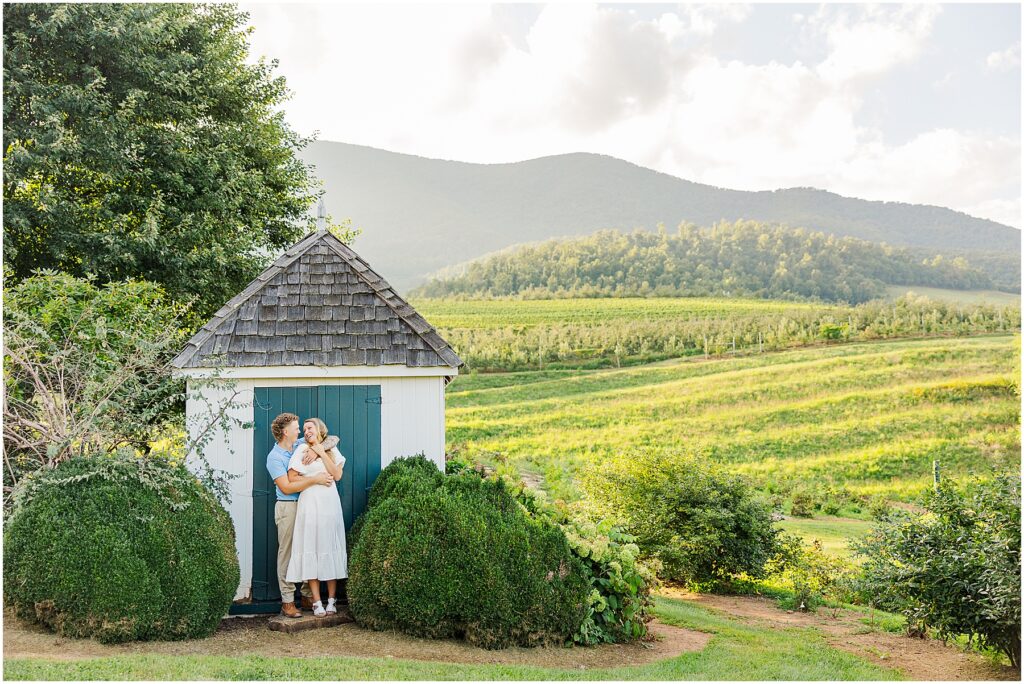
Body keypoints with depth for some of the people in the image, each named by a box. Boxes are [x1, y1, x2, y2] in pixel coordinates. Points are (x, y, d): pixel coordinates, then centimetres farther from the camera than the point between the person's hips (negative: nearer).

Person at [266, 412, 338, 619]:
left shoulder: (302, 445, 8)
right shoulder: (274, 457, -9)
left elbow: (334, 439, 7)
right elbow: (287, 487, -17)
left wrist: (317, 448, -12)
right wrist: (315, 479, -19)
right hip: (288, 507, -6)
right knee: (287, 553, -3)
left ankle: (308, 594, 18)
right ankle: (287, 602, 1)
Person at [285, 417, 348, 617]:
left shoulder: (331, 450, 14)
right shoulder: (302, 450, 7)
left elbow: (337, 475, 0)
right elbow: (292, 478, -2)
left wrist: (322, 453, -1)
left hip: (330, 504, 2)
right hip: (310, 505, -2)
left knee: (331, 548, 1)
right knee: (311, 550, -4)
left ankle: (332, 600, 8)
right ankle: (317, 602, -1)